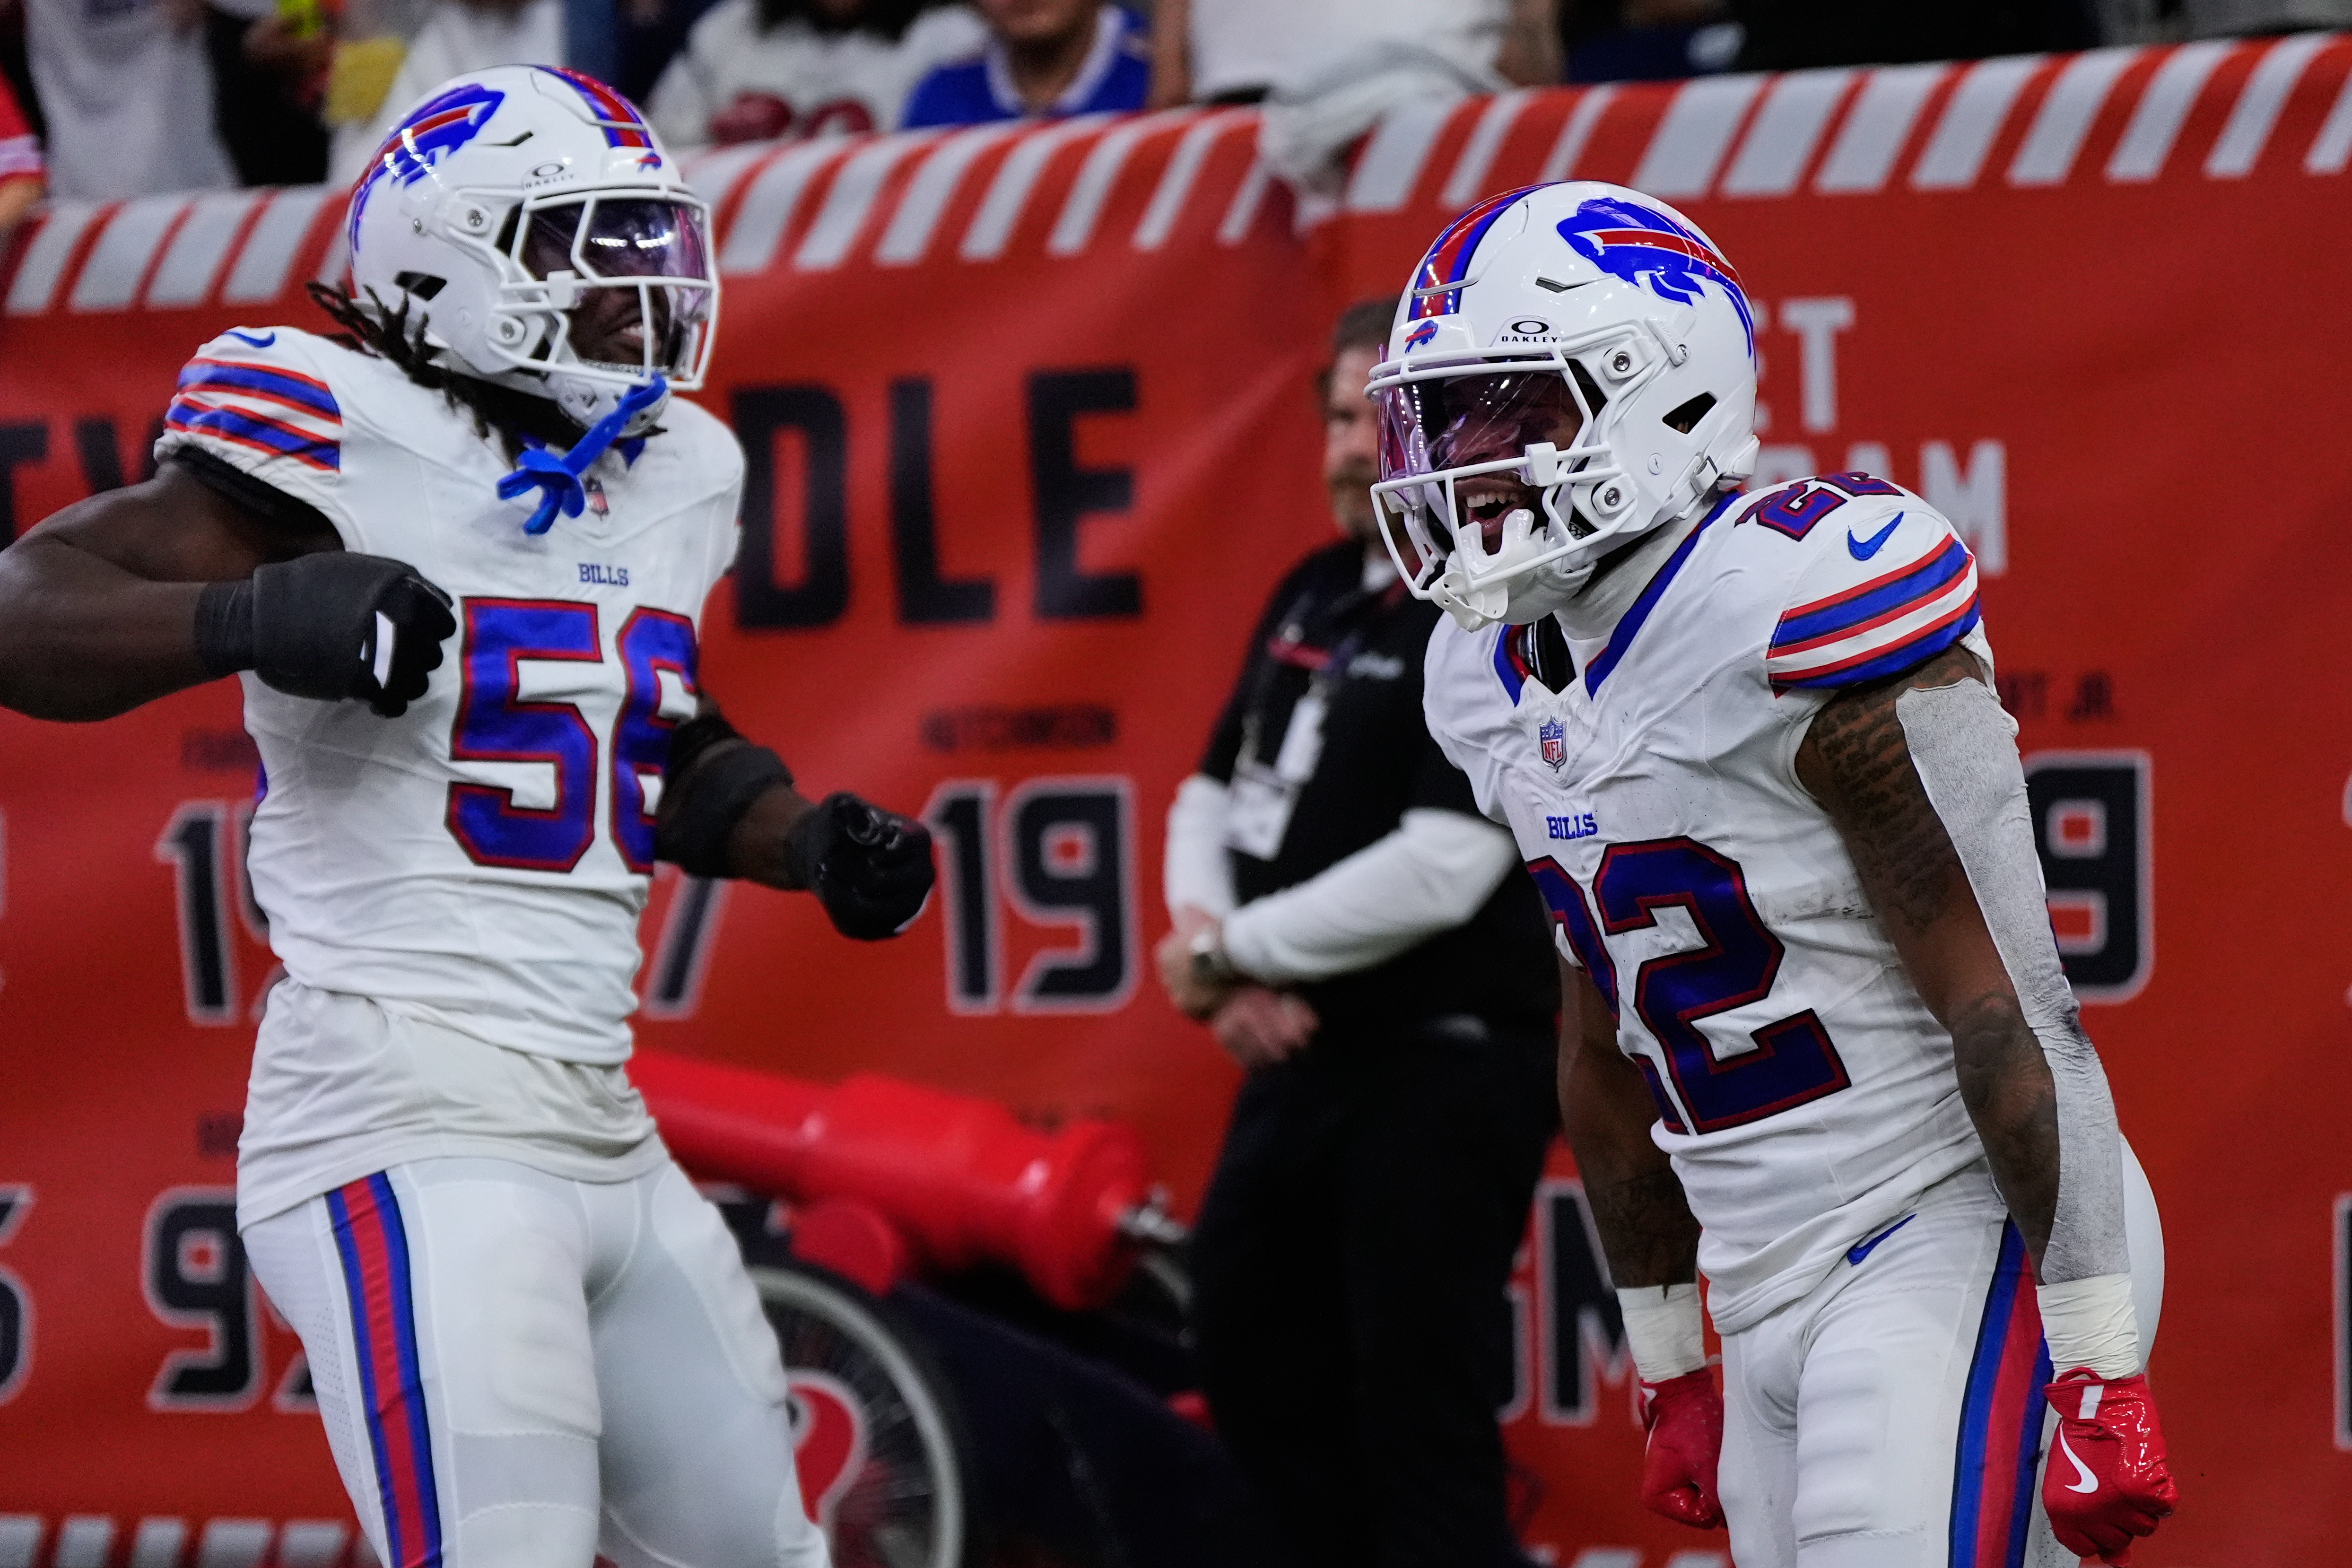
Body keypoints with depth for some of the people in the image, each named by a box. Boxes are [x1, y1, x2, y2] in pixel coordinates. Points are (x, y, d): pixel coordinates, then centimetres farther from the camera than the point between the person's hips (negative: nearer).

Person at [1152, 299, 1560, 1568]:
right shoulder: (1315, 595, 11)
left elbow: (1437, 873, -24)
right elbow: (1214, 799, 14)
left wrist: (1230, 952, -14)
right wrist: (1219, 961, -6)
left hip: (1444, 1070, -9)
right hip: (1304, 1050, 9)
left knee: (1418, 1414, -7)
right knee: (1246, 1341, 19)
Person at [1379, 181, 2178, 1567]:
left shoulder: (1796, 613, -16)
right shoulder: (1505, 684, 10)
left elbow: (2013, 1015, -18)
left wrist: (2102, 1374, -19)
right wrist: (1666, 1367, 23)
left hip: (1955, 1242, -8)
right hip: (1772, 1300, 8)